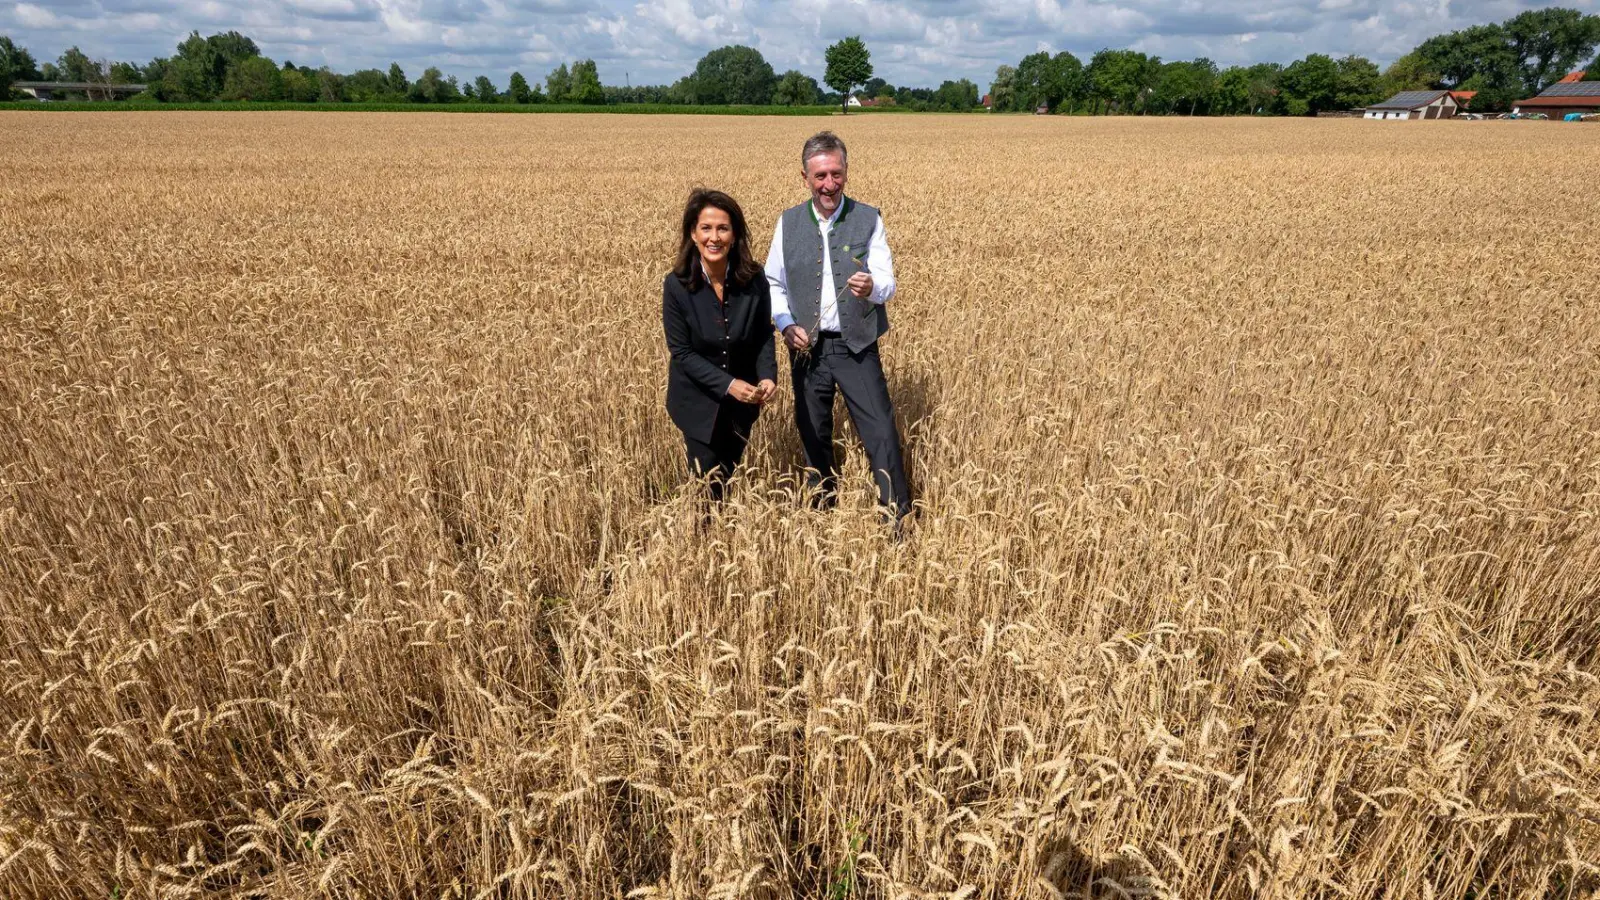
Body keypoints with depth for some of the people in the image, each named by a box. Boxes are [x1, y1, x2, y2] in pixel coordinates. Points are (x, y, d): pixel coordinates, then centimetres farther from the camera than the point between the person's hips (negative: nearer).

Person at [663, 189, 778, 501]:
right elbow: (681, 352, -17)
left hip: (743, 398, 3)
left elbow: (764, 334, -4)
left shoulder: (754, 279, -16)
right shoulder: (677, 285, -21)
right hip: (698, 399, -2)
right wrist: (727, 384, -26)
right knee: (708, 480, 5)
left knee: (731, 472, 21)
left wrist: (768, 376, -22)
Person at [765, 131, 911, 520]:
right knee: (814, 437, 14)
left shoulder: (868, 219, -3)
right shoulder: (788, 222, 2)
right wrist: (786, 325, -9)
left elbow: (887, 282, -8)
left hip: (857, 345, -2)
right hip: (807, 347, 3)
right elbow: (772, 283, 8)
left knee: (881, 433, -5)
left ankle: (900, 520, 8)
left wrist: (871, 286, -32)